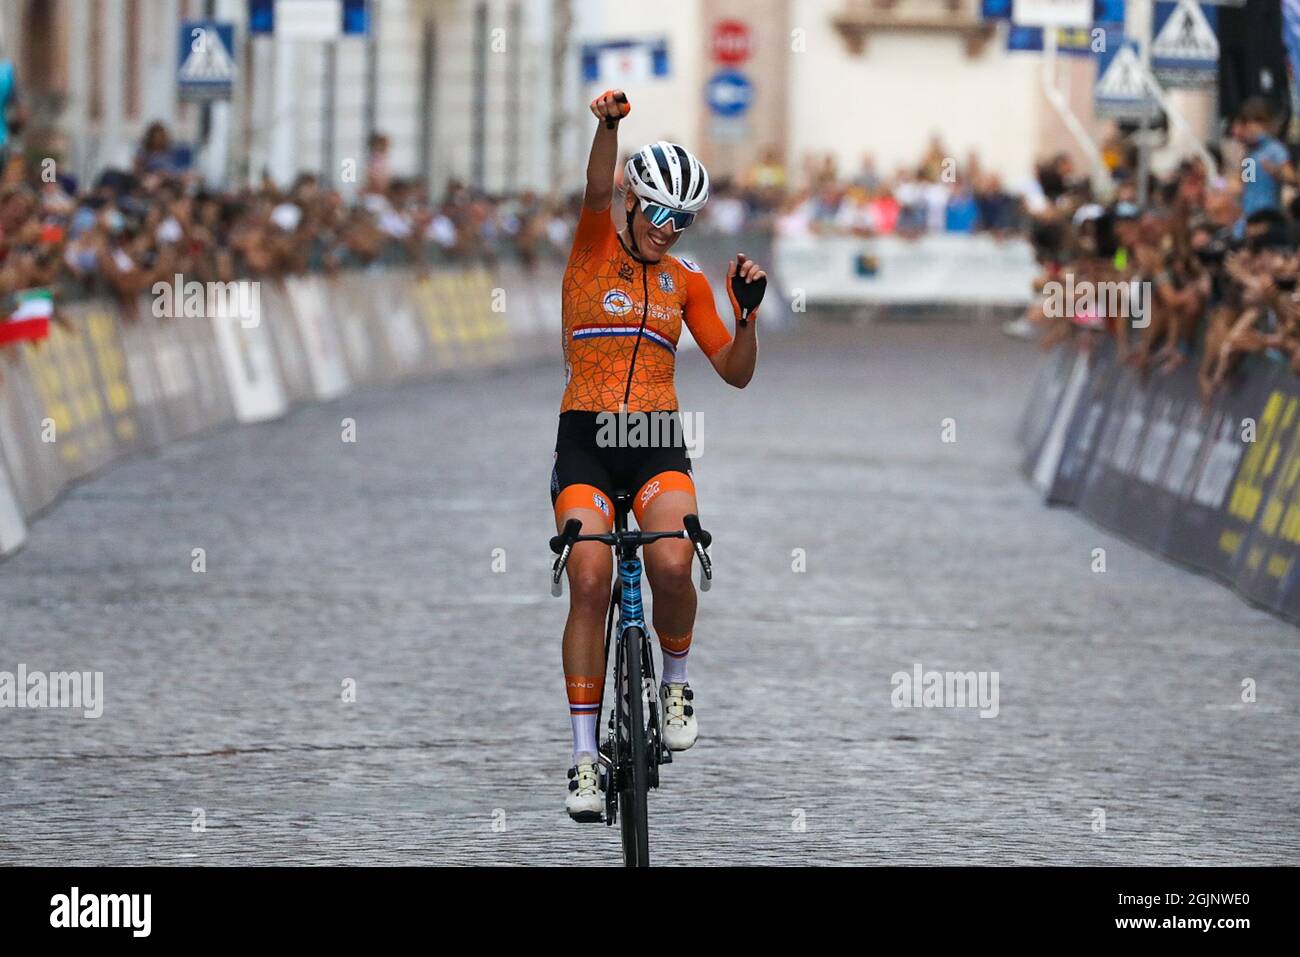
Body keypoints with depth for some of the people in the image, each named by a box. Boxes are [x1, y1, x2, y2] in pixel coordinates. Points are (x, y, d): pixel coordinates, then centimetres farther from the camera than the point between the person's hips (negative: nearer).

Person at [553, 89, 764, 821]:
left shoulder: (687, 281, 12)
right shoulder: (596, 247, 5)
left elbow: (736, 373, 12)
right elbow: (598, 192, -17)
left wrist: (746, 310, -6)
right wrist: (608, 125, -37)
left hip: (658, 441, 2)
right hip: (585, 437, -2)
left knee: (672, 564, -26)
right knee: (590, 582, -17)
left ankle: (676, 681, 3)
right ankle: (585, 756, -11)